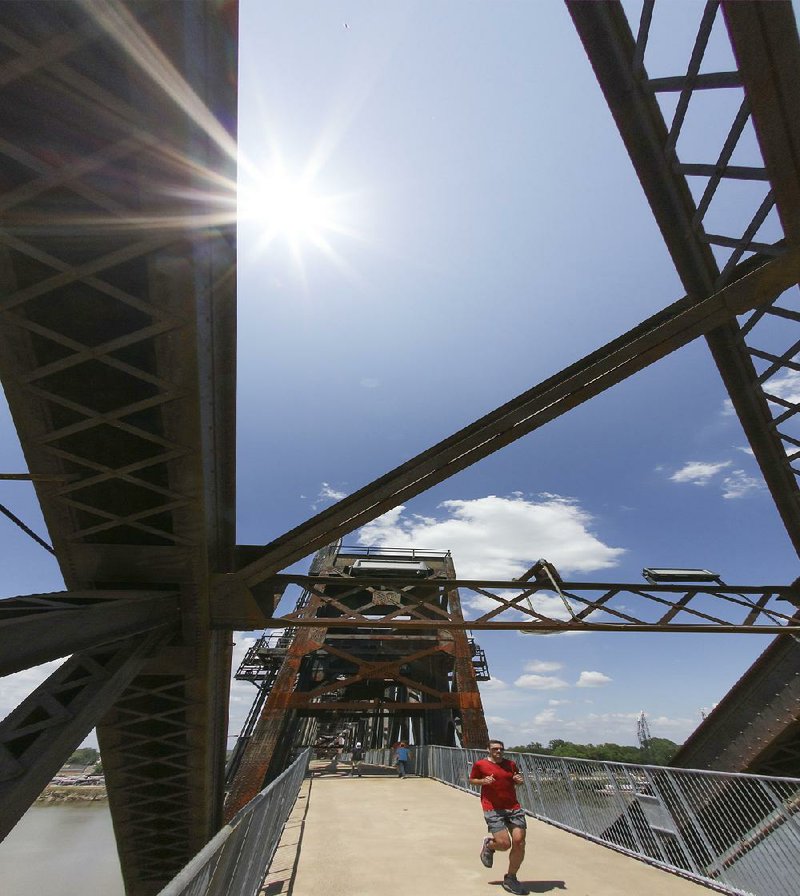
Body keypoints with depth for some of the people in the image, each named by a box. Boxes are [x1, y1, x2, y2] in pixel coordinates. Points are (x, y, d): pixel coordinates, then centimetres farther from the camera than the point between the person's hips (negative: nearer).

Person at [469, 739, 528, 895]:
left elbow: (517, 781, 21)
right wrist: (483, 781, -14)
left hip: (514, 808, 4)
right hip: (493, 809, -4)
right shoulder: (480, 764, -5)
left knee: (519, 842, -3)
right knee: (504, 844, -12)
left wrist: (520, 780, -3)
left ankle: (511, 878, 22)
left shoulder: (511, 764, 6)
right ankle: (489, 845, 24)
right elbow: (472, 780, 5)